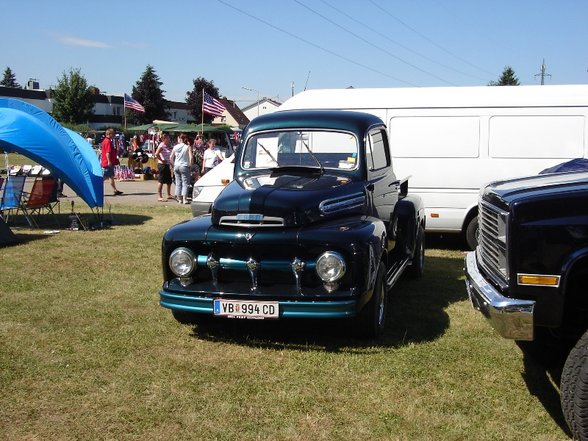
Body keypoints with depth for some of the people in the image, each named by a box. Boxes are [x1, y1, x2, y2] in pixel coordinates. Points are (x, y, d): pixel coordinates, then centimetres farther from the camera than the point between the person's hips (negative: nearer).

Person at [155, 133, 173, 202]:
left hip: (167, 165, 10)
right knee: (161, 181, -6)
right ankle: (160, 197, -4)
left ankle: (169, 195, 31)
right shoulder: (161, 146, -14)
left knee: (169, 181, 17)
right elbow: (156, 154, -27)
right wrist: (161, 160, -18)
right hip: (162, 165, -10)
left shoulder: (167, 146, 14)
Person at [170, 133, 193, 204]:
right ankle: (184, 199, -7)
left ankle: (179, 199, 11)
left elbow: (171, 157, 5)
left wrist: (174, 164, 16)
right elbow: (191, 157, -15)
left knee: (178, 183, 9)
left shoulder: (175, 147, 4)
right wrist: (190, 164, -2)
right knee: (185, 183, -1)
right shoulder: (188, 147, -6)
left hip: (176, 166, 4)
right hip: (184, 166, -3)